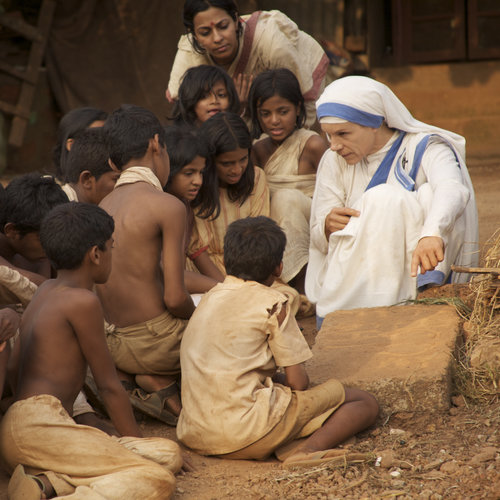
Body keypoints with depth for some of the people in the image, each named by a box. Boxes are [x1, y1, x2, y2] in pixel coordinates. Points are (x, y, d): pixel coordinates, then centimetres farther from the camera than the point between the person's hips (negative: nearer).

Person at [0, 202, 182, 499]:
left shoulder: (46, 291, 22)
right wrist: (136, 441, 12)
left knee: (170, 455, 3)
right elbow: (109, 385, 0)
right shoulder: (83, 301, -6)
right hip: (38, 425, -10)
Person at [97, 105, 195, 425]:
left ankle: (130, 379, 7)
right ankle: (159, 381, 0)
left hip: (114, 346, 7)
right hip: (157, 342, -7)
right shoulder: (168, 206, -15)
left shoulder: (104, 206, 8)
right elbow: (175, 298, -18)